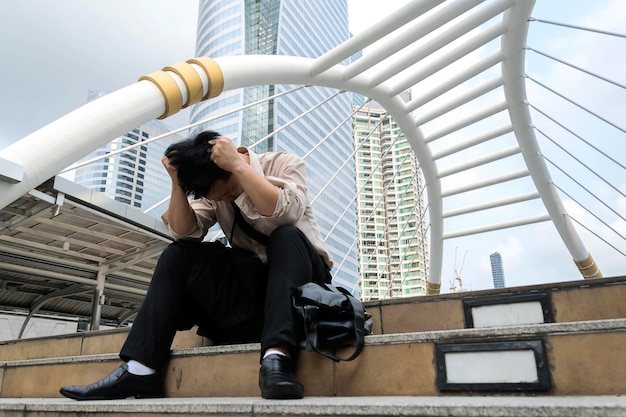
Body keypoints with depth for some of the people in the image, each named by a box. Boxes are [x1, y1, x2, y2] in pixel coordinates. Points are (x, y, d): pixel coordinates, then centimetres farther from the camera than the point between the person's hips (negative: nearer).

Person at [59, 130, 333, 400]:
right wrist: (177, 182, -21)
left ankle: (277, 356, -45)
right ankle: (140, 369, -22)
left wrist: (238, 164, -31)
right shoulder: (213, 190, 4)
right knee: (178, 255, -13)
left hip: (302, 278, -3)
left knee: (286, 236, -34)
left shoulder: (283, 163, -10)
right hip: (252, 281, 4)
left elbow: (284, 213, -31)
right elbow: (185, 233, -10)